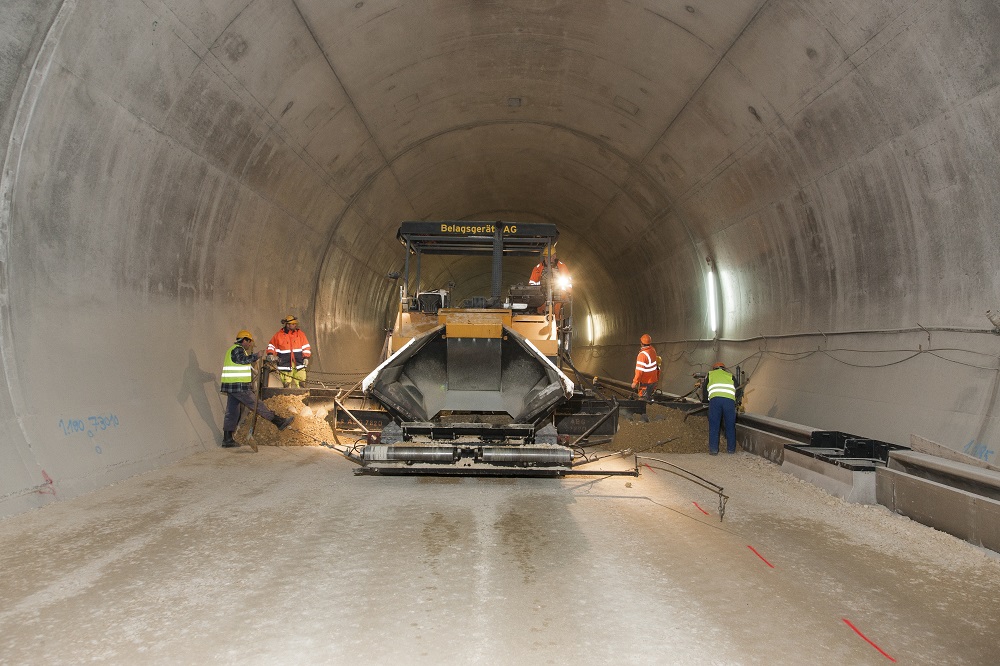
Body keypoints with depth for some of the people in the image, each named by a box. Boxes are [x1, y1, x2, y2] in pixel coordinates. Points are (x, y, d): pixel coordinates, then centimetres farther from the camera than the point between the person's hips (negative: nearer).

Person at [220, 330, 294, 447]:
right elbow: (242, 359, -31)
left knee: (231, 412, 9)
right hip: (239, 386, -10)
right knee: (258, 405, -5)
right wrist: (255, 356, -24)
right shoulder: (238, 349, -10)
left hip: (230, 387, 10)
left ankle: (227, 439, 9)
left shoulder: (232, 349, 24)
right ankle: (279, 422, -1)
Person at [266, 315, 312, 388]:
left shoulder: (300, 334, 8)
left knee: (300, 383, -4)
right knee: (286, 385, -1)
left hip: (299, 364, 1)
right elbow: (271, 346, 13)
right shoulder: (278, 335, 4)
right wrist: (270, 354, -4)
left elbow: (306, 347, 11)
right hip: (285, 365, -1)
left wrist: (306, 357, 1)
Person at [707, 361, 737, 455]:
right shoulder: (730, 376, 31)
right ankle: (731, 449, 18)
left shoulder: (710, 374, 30)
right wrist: (737, 402, 39)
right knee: (730, 425, 12)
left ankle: (713, 449, 2)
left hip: (714, 399, -1)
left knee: (714, 425, 4)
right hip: (729, 400, 1)